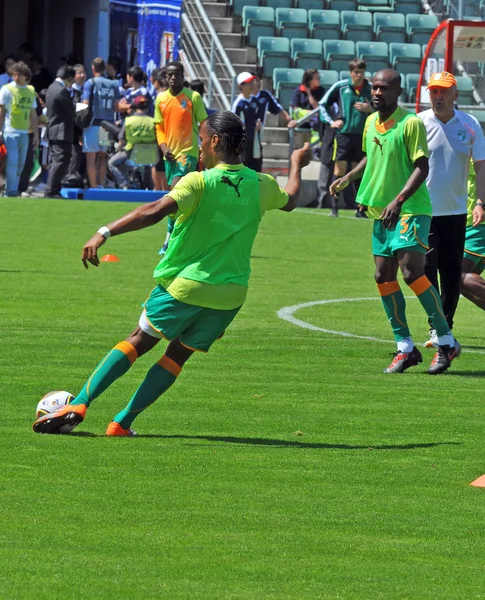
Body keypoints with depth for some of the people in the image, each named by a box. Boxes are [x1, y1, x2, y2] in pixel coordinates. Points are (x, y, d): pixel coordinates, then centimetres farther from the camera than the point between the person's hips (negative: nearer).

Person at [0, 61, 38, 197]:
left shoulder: (31, 91, 13)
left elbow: (33, 114, 18)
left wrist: (36, 134, 16)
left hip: (24, 133, 5)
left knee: (20, 165, 6)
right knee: (12, 162, -12)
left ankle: (12, 190, 13)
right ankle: (11, 191, -10)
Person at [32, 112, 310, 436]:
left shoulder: (200, 182, -13)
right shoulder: (262, 186, 2)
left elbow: (155, 211, -27)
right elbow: (290, 201, 26)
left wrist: (105, 233, -30)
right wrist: (297, 165, 46)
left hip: (184, 286, -4)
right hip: (231, 295, 4)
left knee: (139, 341, 9)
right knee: (178, 354, 15)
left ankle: (79, 405, 1)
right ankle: (122, 423, 10)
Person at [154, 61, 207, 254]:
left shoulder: (193, 97, -5)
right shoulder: (161, 99, 8)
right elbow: (159, 127, 14)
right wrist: (163, 146, -3)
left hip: (188, 152, -6)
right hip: (170, 154, 6)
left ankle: (170, 238, -17)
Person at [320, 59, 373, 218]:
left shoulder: (371, 89, 3)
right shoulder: (340, 87, -2)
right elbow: (323, 104, 8)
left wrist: (370, 109, -8)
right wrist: (330, 121, -2)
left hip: (362, 135, 2)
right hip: (344, 133, -2)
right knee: (340, 168, -4)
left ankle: (360, 208, 11)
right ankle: (334, 207, 1)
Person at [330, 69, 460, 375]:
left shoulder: (411, 123, -13)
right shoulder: (371, 122, 10)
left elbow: (422, 167, -17)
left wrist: (399, 201, -26)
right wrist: (347, 178, 16)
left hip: (411, 209, -8)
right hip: (382, 211, 8)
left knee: (411, 270, -19)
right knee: (384, 277, 4)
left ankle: (446, 342, -10)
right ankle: (406, 347, 13)